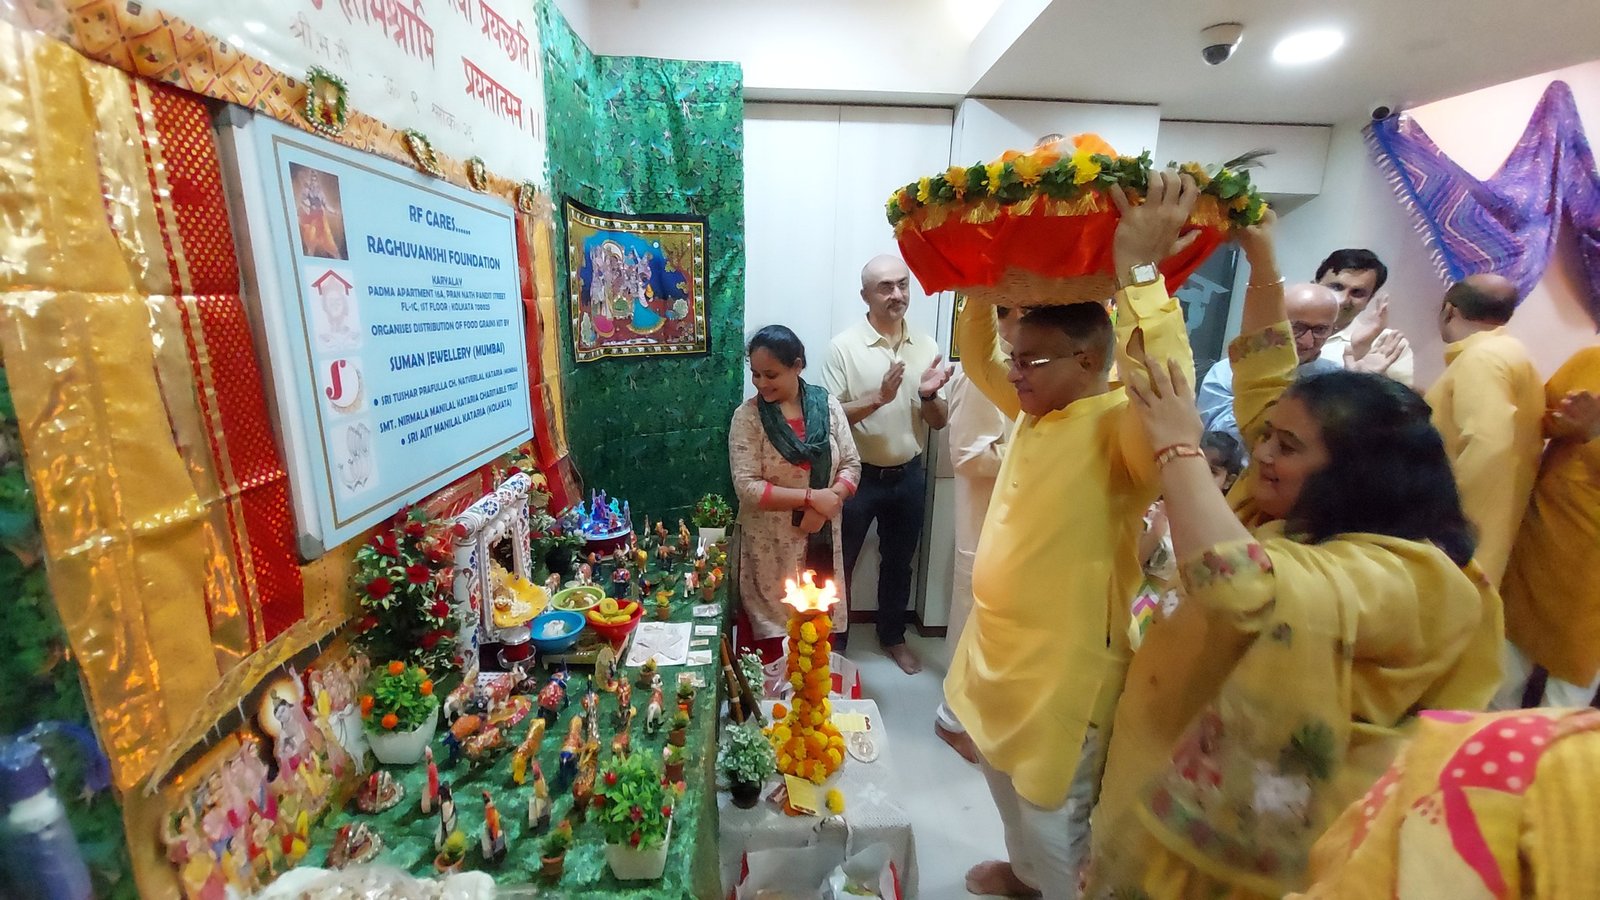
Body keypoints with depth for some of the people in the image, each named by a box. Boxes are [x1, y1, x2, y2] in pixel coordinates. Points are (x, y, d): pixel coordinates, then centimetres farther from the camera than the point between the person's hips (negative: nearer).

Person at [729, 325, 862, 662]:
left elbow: (851, 465, 2)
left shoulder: (828, 405, 0)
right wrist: (812, 497, -19)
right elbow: (747, 486, -15)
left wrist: (830, 500, -17)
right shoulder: (747, 416, -9)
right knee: (773, 649, 5)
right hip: (771, 547, -2)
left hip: (822, 543, 3)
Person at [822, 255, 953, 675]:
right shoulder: (844, 347, -11)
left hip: (909, 476, 4)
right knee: (841, 563, 11)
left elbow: (938, 422, 4)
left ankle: (893, 636, 41)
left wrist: (929, 395, -18)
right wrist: (879, 397, -26)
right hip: (859, 476, -4)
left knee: (898, 561, 19)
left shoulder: (927, 347, 1)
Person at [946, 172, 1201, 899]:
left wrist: (1137, 271, -41)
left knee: (1055, 817, 14)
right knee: (1006, 782, 30)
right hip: (999, 645, 9)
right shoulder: (1036, 410, 3)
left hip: (1062, 665, -9)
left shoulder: (1119, 427, -22)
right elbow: (974, 354, 13)